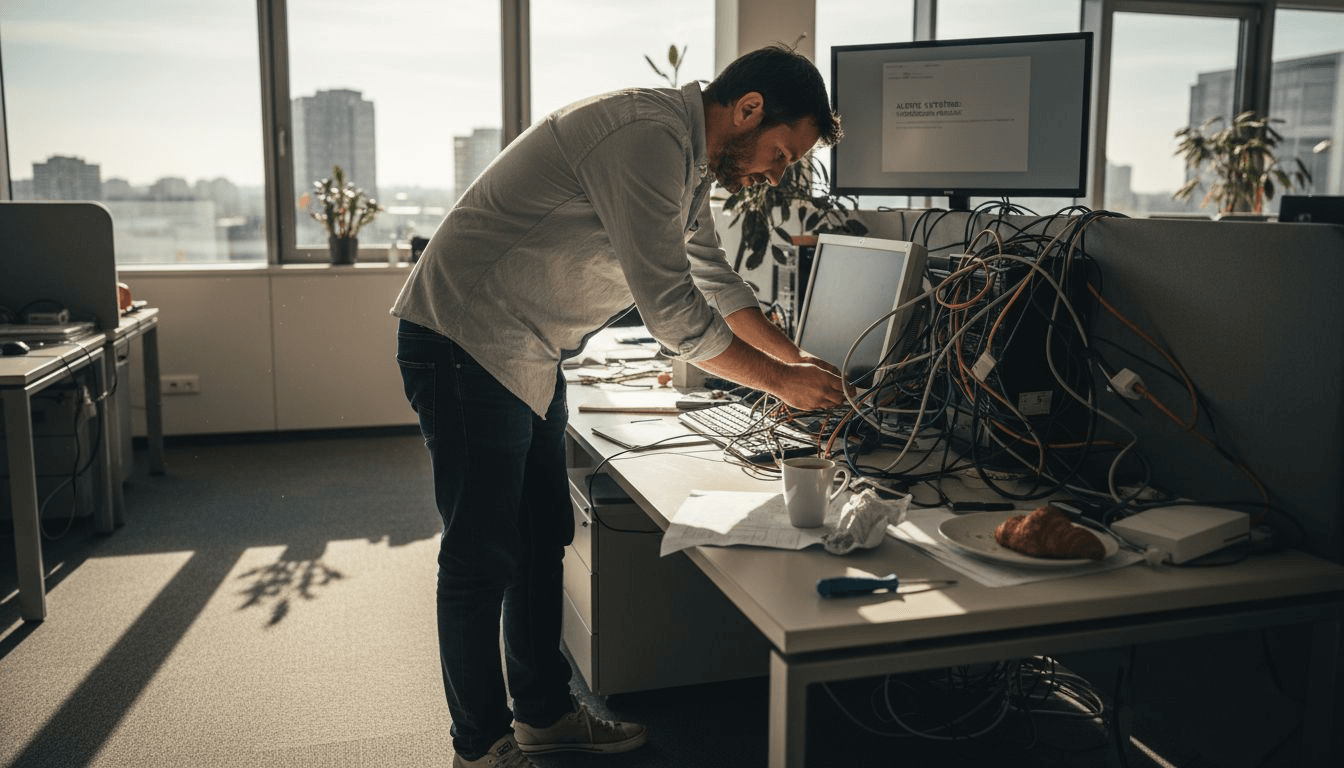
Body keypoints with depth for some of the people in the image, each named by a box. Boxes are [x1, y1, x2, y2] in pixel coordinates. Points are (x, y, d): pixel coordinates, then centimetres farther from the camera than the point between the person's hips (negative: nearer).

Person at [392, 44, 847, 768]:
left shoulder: (687, 159, 10)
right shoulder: (647, 137, -23)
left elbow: (714, 277, 21)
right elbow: (670, 307, -24)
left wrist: (799, 360, 16)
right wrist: (782, 381, -14)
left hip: (528, 357, 10)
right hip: (464, 346, -10)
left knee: (543, 542, 16)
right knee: (482, 559, -1)